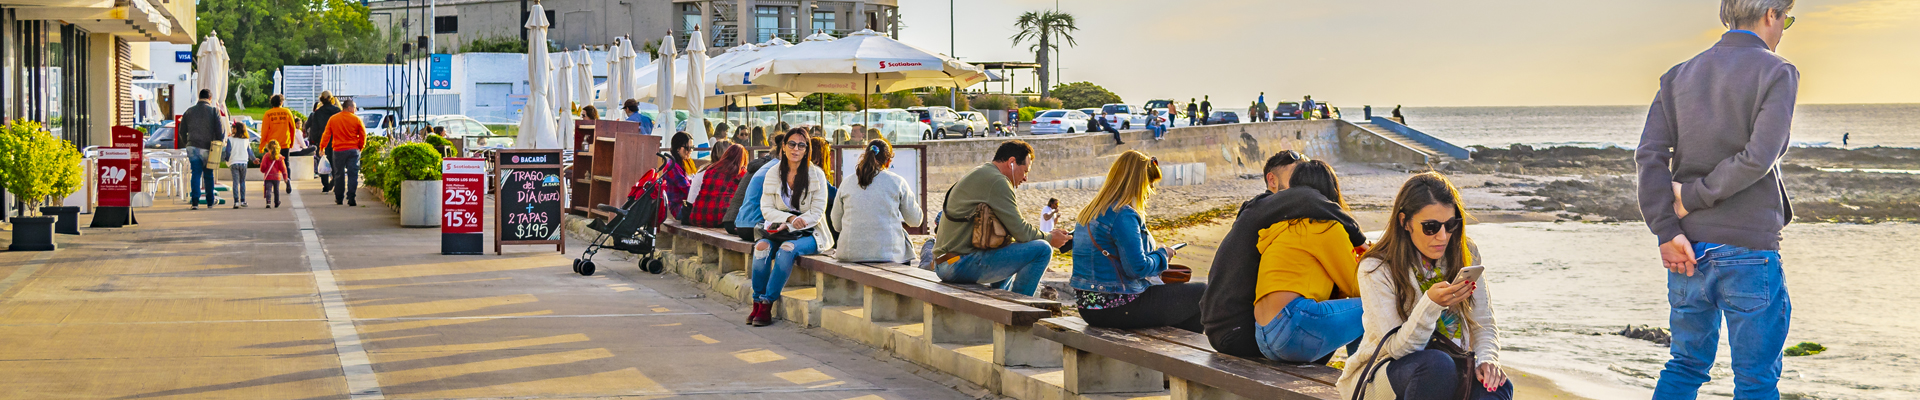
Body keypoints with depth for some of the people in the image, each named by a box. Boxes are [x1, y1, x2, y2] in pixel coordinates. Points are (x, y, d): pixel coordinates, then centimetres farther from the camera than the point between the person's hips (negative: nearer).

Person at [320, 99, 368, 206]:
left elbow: (326, 135, 5)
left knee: (339, 175, 12)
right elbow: (363, 135, 1)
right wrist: (360, 147, 15)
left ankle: (339, 199, 19)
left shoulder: (333, 119, 3)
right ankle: (351, 199, -12)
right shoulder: (356, 119, -3)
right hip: (353, 150, -2)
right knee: (352, 175, -2)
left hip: (338, 150, 2)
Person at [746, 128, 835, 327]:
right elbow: (766, 208, 3)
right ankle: (757, 302, -20)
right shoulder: (773, 174, 7)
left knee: (787, 248, -34)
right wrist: (788, 218, -16)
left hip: (810, 234, -3)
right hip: (782, 231, 3)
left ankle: (767, 304, -28)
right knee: (762, 246, -29)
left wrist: (791, 226, -20)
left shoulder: (816, 175, -3)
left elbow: (817, 213, -7)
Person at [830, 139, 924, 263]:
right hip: (888, 252, -3)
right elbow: (915, 221, 10)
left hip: (851, 253, 3)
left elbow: (836, 225, 14)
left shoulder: (847, 183, 8)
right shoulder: (897, 182, 2)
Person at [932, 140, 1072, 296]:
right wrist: (1049, 238, 5)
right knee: (1042, 250, -13)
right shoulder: (996, 181, -11)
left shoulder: (978, 175, 22)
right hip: (961, 264, -11)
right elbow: (1019, 230, -13)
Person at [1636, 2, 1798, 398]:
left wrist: (1667, 231, -7)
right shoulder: (1777, 73, -5)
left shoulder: (1678, 76, 9)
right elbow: (1759, 157, -18)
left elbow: (1650, 154, -2)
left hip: (1689, 247, 5)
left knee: (1687, 365, 17)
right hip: (1747, 247, -5)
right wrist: (1692, 198, -8)